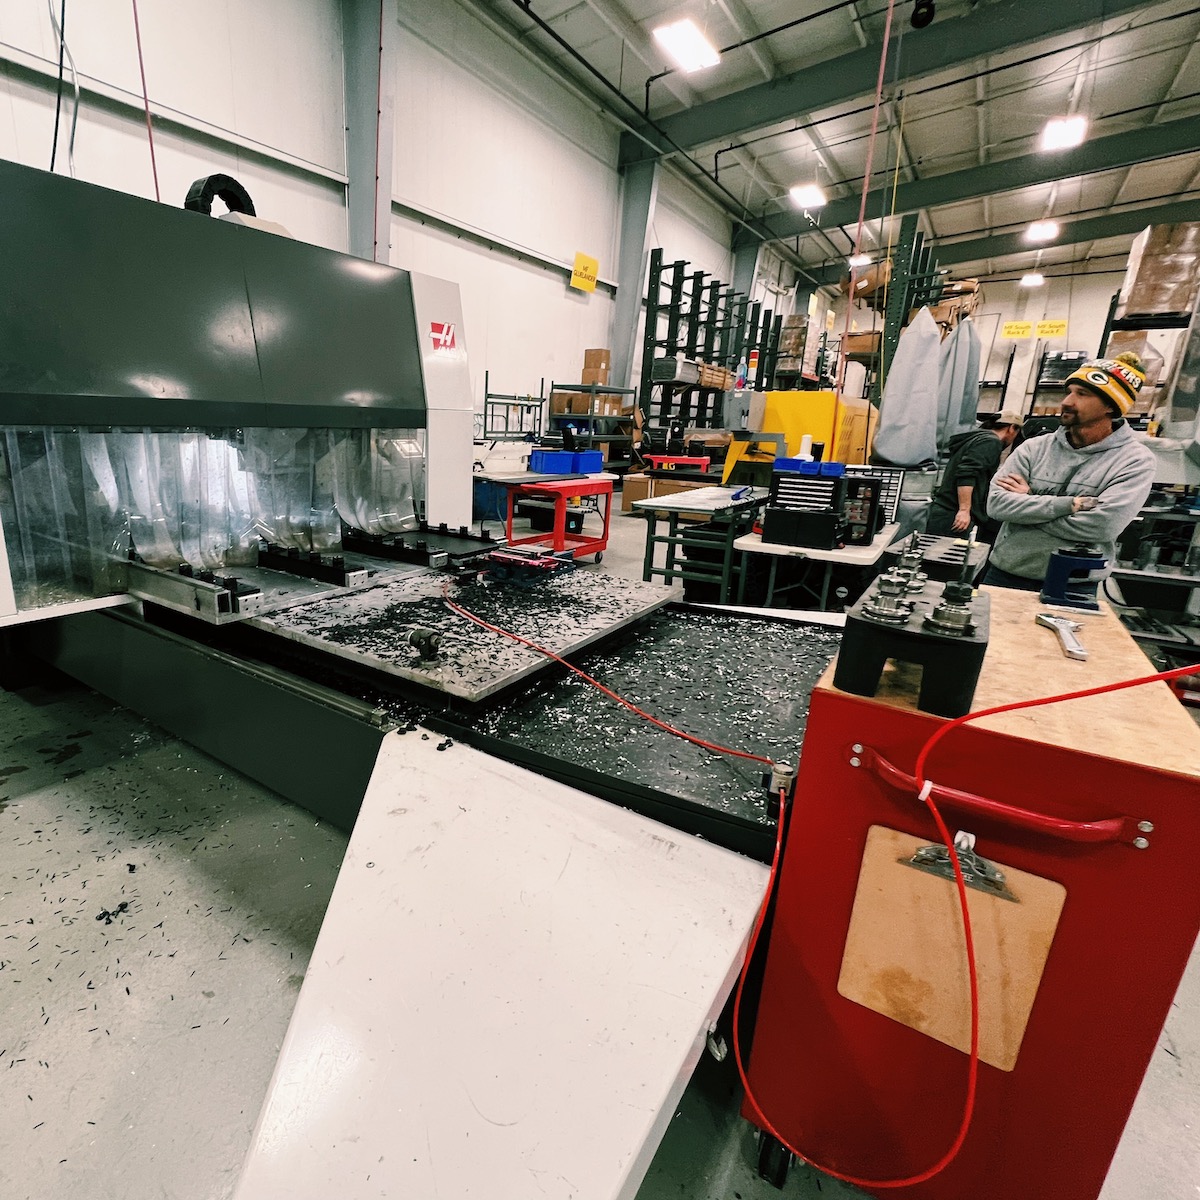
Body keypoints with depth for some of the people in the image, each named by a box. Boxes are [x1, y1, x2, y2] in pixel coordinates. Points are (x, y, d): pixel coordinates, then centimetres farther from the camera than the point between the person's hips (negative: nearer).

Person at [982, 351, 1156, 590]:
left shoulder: (1135, 461, -6)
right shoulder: (1034, 448, 1)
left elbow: (1100, 525, -20)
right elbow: (996, 504, -12)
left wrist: (1026, 502, -13)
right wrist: (1069, 504, -20)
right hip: (1005, 575, 3)